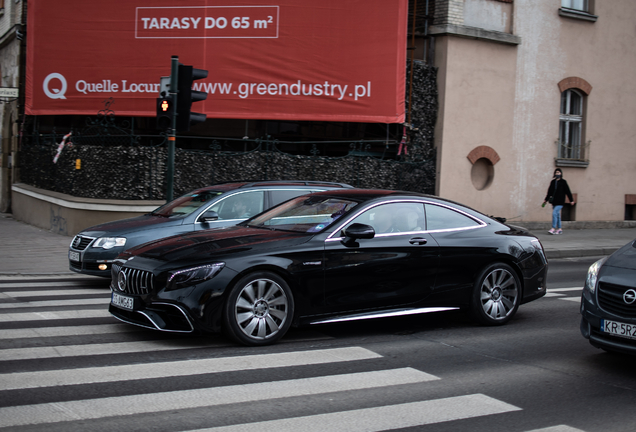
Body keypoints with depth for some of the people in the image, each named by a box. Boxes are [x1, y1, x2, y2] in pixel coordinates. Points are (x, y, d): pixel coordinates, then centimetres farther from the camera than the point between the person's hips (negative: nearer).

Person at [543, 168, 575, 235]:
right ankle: (559, 229, 15)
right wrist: (546, 199, 22)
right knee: (557, 214, 9)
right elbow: (549, 191, 20)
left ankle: (553, 228, -16)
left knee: (555, 213, -16)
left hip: (560, 201, -6)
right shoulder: (553, 182, 12)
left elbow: (567, 191, 0)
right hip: (554, 201, 6)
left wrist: (571, 200, 1)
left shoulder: (563, 182, -2)